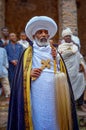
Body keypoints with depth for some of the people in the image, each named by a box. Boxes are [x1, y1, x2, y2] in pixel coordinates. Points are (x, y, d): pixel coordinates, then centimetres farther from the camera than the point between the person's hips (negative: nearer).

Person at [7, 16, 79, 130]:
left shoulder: (55, 52, 14)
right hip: (37, 96, -3)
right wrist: (29, 74, -16)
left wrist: (56, 60, -3)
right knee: (39, 121, 2)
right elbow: (21, 76, 2)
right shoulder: (28, 53, 3)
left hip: (54, 95, 3)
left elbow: (63, 74, 11)